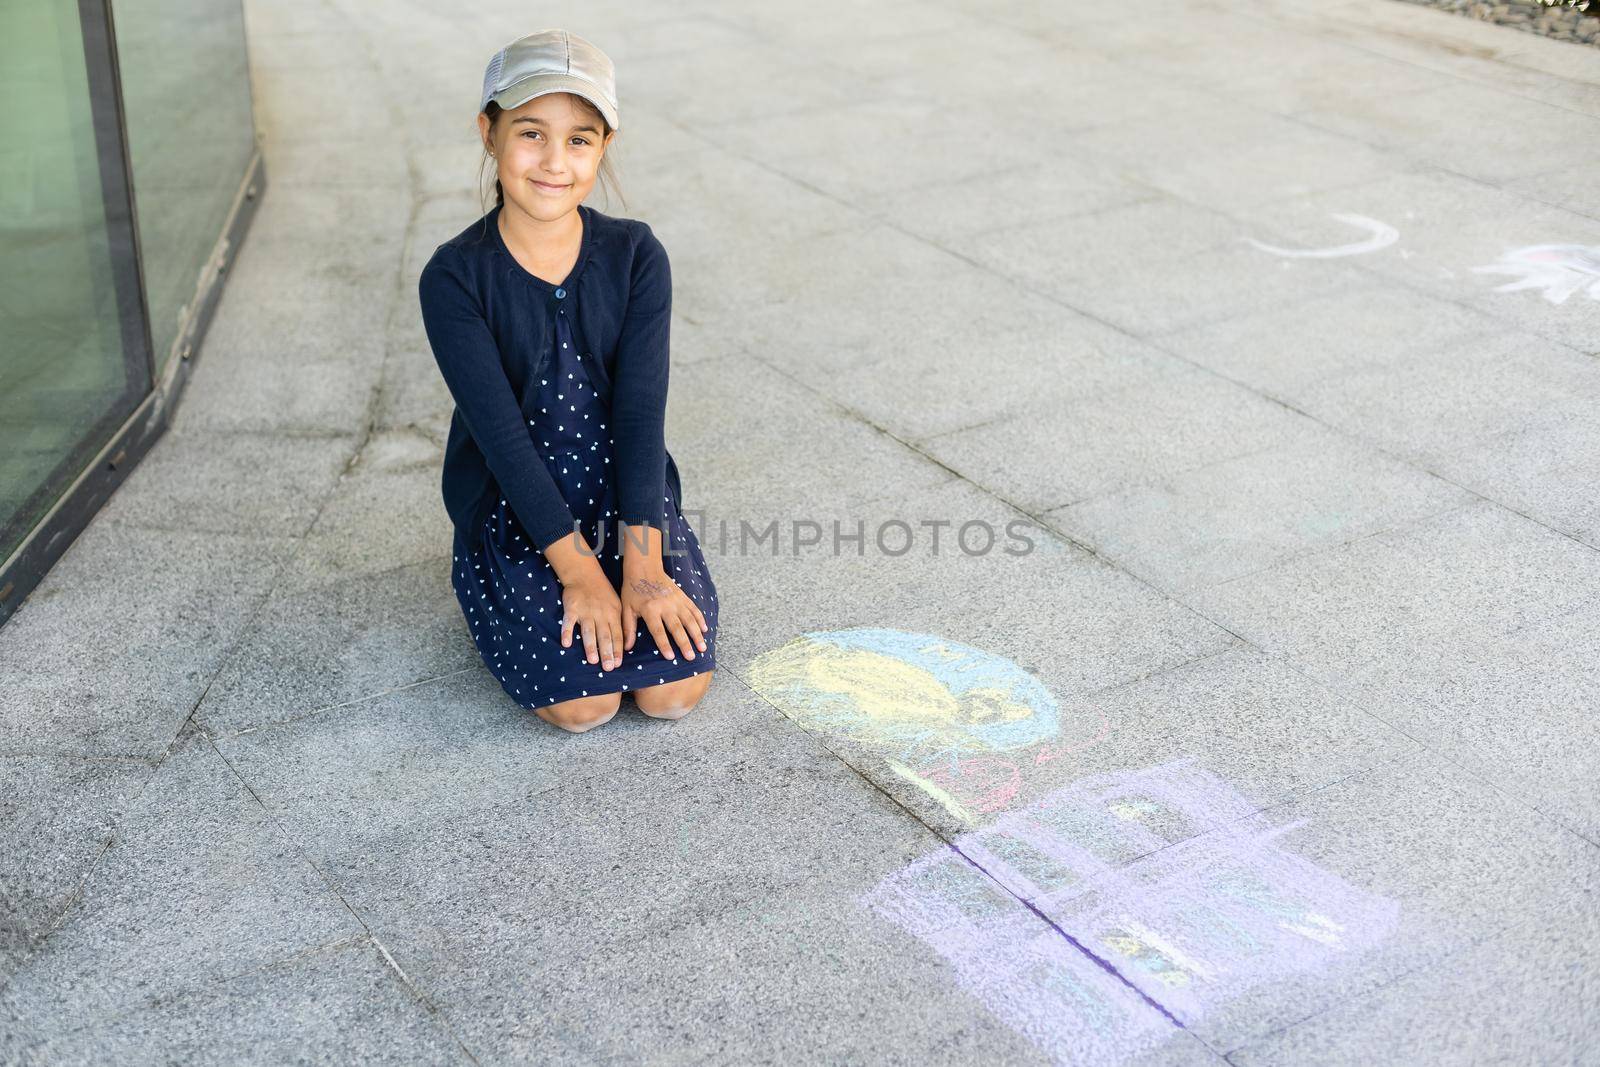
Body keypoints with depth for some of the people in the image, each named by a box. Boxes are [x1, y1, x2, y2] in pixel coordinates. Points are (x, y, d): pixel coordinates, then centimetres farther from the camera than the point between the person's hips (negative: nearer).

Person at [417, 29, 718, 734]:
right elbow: (500, 431, -18)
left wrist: (640, 561, -20)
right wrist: (578, 569, -23)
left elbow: (641, 410, -12)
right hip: (514, 509, -2)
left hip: (627, 494, 2)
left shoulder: (636, 256, -5)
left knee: (674, 689, -16)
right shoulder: (455, 278, -13)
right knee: (581, 702, -18)